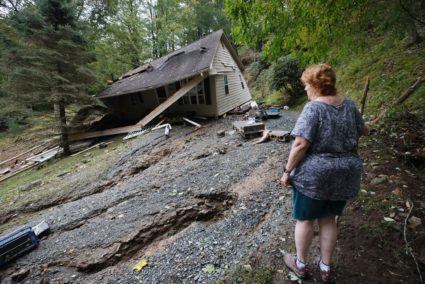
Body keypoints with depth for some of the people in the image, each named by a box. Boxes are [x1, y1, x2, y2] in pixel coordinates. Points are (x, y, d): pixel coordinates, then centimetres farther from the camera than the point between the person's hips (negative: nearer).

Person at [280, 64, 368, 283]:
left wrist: (287, 171, -14)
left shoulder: (313, 108, -17)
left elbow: (301, 144, -23)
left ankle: (301, 264, 30)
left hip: (313, 174, -6)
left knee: (304, 219, 12)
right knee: (328, 220, 19)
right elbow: (362, 130, 19)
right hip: (344, 174, 6)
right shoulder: (349, 105, 4)